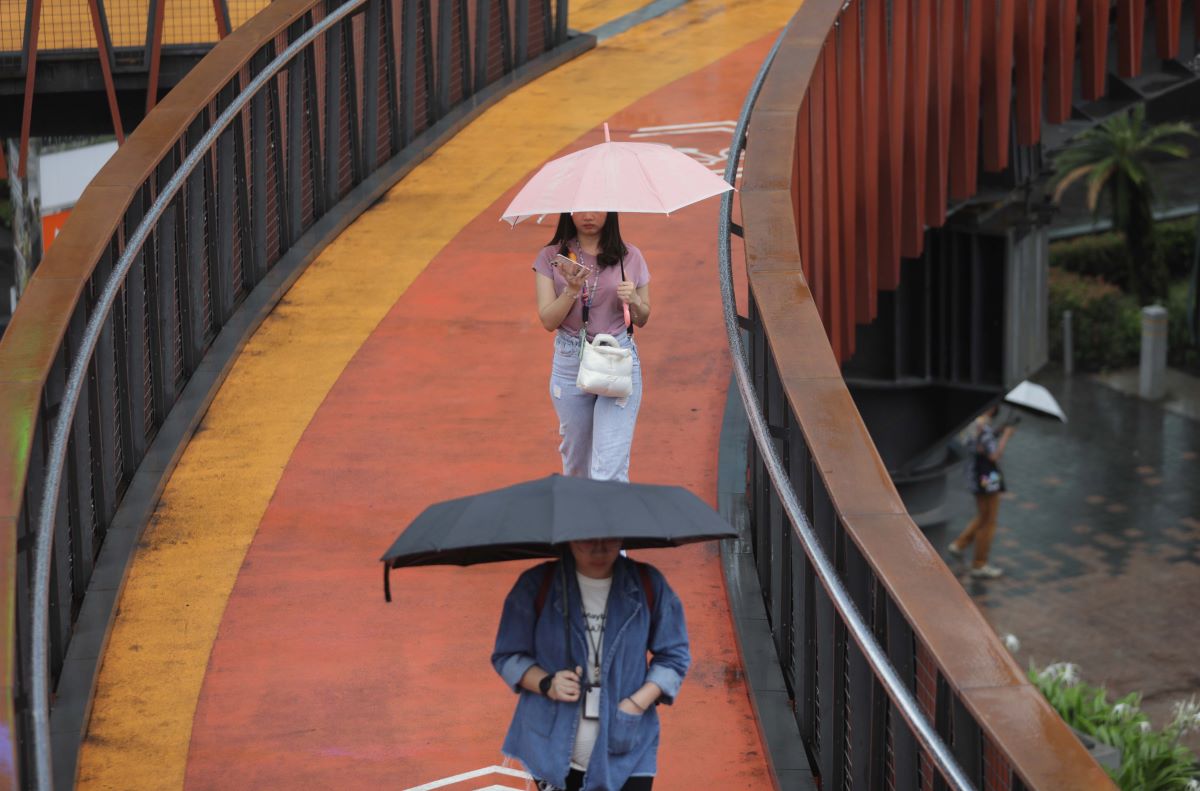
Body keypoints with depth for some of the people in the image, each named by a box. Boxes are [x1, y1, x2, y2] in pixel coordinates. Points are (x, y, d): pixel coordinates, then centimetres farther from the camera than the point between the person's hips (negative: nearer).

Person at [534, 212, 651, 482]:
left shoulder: (630, 257, 1)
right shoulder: (551, 258, 1)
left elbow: (642, 320, 10)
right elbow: (548, 321, -5)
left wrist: (634, 301, -12)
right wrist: (572, 290, -21)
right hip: (570, 364, 2)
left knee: (609, 469, -10)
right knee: (576, 459, 17)